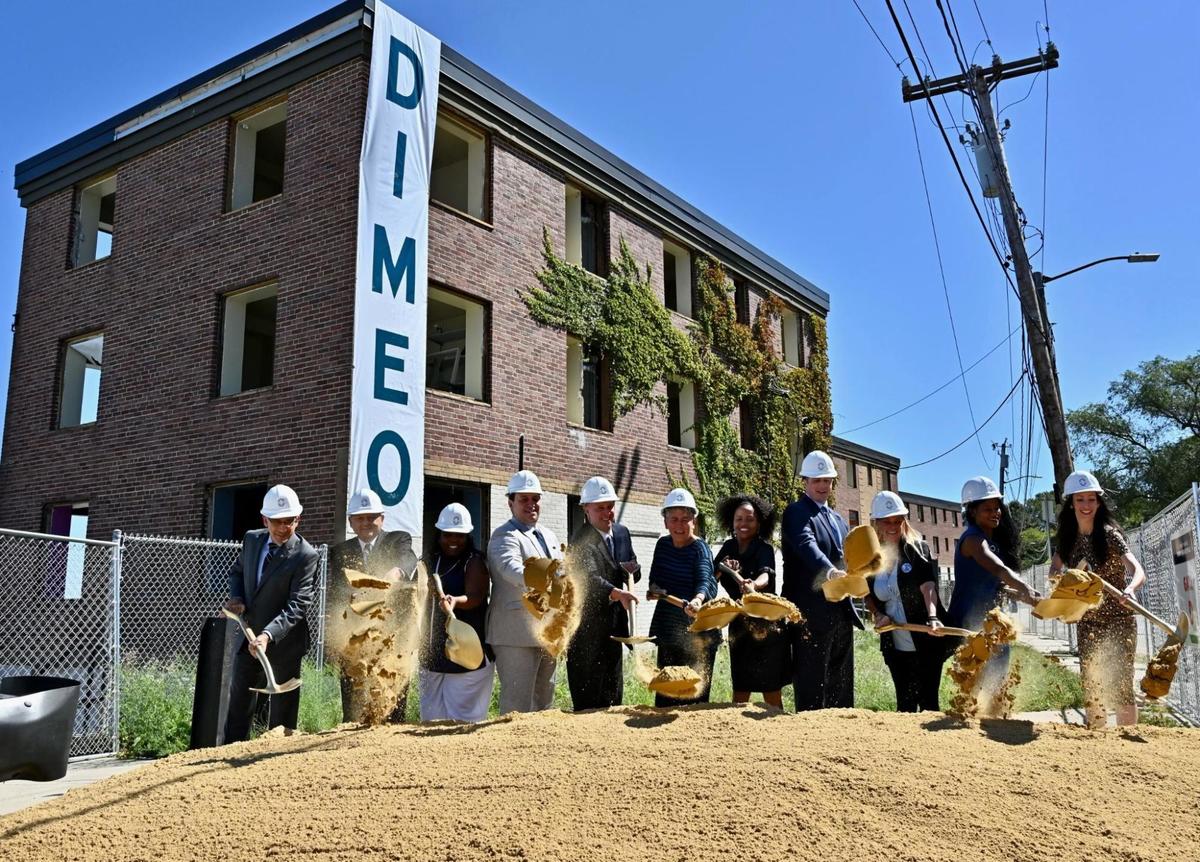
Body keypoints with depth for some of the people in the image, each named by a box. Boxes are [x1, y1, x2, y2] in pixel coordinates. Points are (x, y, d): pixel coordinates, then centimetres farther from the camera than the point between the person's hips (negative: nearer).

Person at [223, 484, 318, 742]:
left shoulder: (306, 556, -18)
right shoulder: (252, 539, 1)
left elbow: (298, 605, -23)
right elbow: (236, 571, 19)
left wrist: (268, 635, -36)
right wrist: (236, 597, -2)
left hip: (284, 643, -6)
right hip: (248, 637, 6)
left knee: (282, 712, 5)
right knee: (238, 703, 16)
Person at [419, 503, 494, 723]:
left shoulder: (474, 562, -6)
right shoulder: (430, 561, 11)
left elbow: (475, 597, -20)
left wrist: (455, 601, -39)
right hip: (433, 652, 6)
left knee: (461, 716, -5)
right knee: (431, 715, 11)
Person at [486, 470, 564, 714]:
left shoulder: (548, 535, 19)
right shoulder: (505, 536, -9)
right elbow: (511, 568, -29)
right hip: (516, 634, -8)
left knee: (544, 705, 16)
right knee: (517, 705, -6)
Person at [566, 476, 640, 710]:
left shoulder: (622, 533, 8)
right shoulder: (582, 540, -17)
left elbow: (634, 574, 18)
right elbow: (589, 577, -33)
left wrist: (632, 569, -6)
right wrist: (617, 593, -49)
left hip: (614, 626, 8)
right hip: (587, 627, -7)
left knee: (613, 696, 15)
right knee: (588, 700, -3)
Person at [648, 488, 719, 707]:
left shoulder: (700, 549, -12)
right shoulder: (663, 545, 6)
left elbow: (704, 580, -30)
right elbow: (654, 578, 19)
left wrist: (698, 599, -51)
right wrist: (655, 588, -4)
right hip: (668, 629, 6)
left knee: (695, 695, -4)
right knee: (665, 692, 12)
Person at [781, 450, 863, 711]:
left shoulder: (838, 519, 21)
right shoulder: (796, 512, -6)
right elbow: (806, 544, -25)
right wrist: (829, 570, -42)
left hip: (841, 613, 8)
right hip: (812, 612, -8)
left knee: (841, 685, 12)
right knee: (812, 683, -6)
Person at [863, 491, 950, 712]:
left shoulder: (918, 549, -6)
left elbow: (928, 586, -21)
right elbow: (868, 595, 16)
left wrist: (932, 617, -38)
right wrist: (877, 614, -5)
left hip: (926, 643, -3)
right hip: (895, 646, 4)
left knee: (928, 701, 1)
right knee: (905, 703, 11)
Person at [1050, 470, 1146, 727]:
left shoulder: (1109, 534, -14)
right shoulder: (1067, 538, 1)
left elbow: (1138, 571, -26)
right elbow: (1055, 568, 14)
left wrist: (1130, 589, -48)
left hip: (1118, 621, -5)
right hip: (1087, 623, 5)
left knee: (1120, 686, -7)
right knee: (1092, 687, 11)